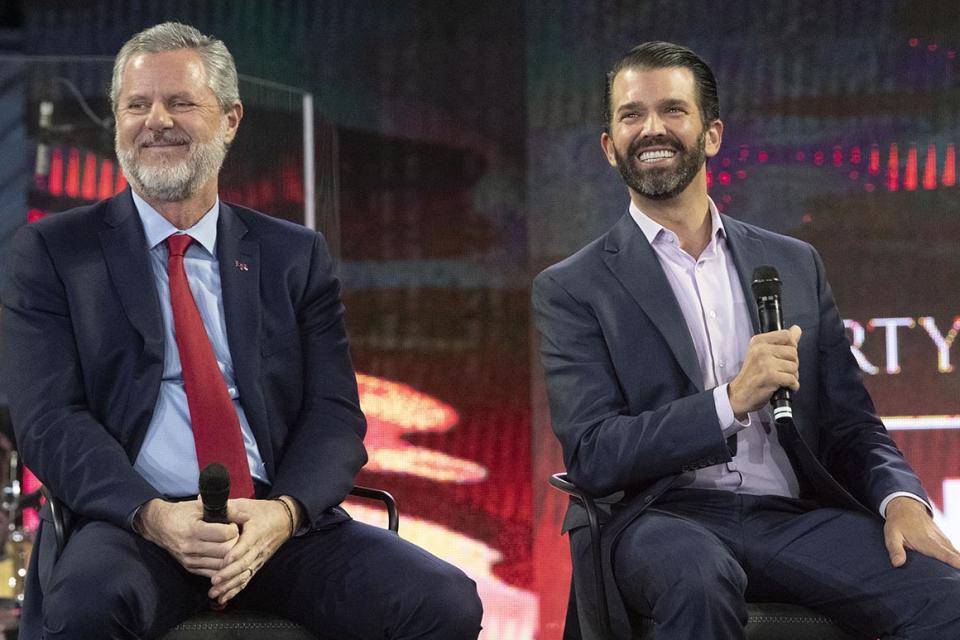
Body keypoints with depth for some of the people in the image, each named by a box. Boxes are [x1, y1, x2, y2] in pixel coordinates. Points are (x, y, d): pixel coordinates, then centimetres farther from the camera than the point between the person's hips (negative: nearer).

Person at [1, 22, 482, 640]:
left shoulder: (296, 257, 16)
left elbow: (334, 414, 8)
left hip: (279, 523, 3)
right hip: (129, 524, -3)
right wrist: (152, 515, -19)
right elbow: (51, 419, -1)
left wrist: (283, 512, -14)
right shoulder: (53, 252, 9)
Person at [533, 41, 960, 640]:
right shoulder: (573, 289, 7)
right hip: (658, 518, -2)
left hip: (794, 518, 2)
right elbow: (592, 456, -4)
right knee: (700, 575, -39)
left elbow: (850, 426, 17)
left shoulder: (795, 265, 18)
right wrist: (731, 401, -16)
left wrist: (900, 497, -6)